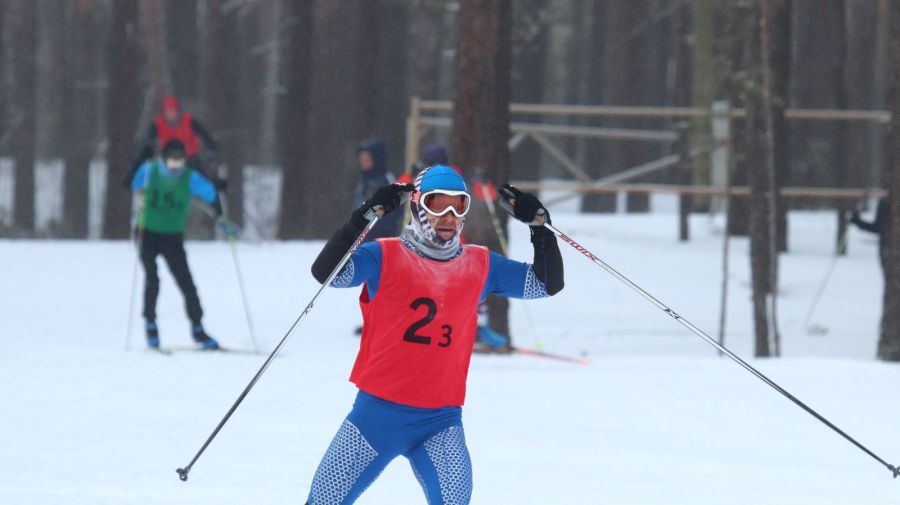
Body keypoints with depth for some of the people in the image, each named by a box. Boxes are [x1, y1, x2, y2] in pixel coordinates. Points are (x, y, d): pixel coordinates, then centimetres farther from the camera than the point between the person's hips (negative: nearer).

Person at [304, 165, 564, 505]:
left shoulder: (480, 266, 8)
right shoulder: (385, 258, -4)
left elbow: (548, 284, 13)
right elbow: (325, 273, -18)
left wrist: (539, 223, 1)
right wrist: (364, 218, -27)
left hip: (441, 418, 1)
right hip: (379, 410, -1)